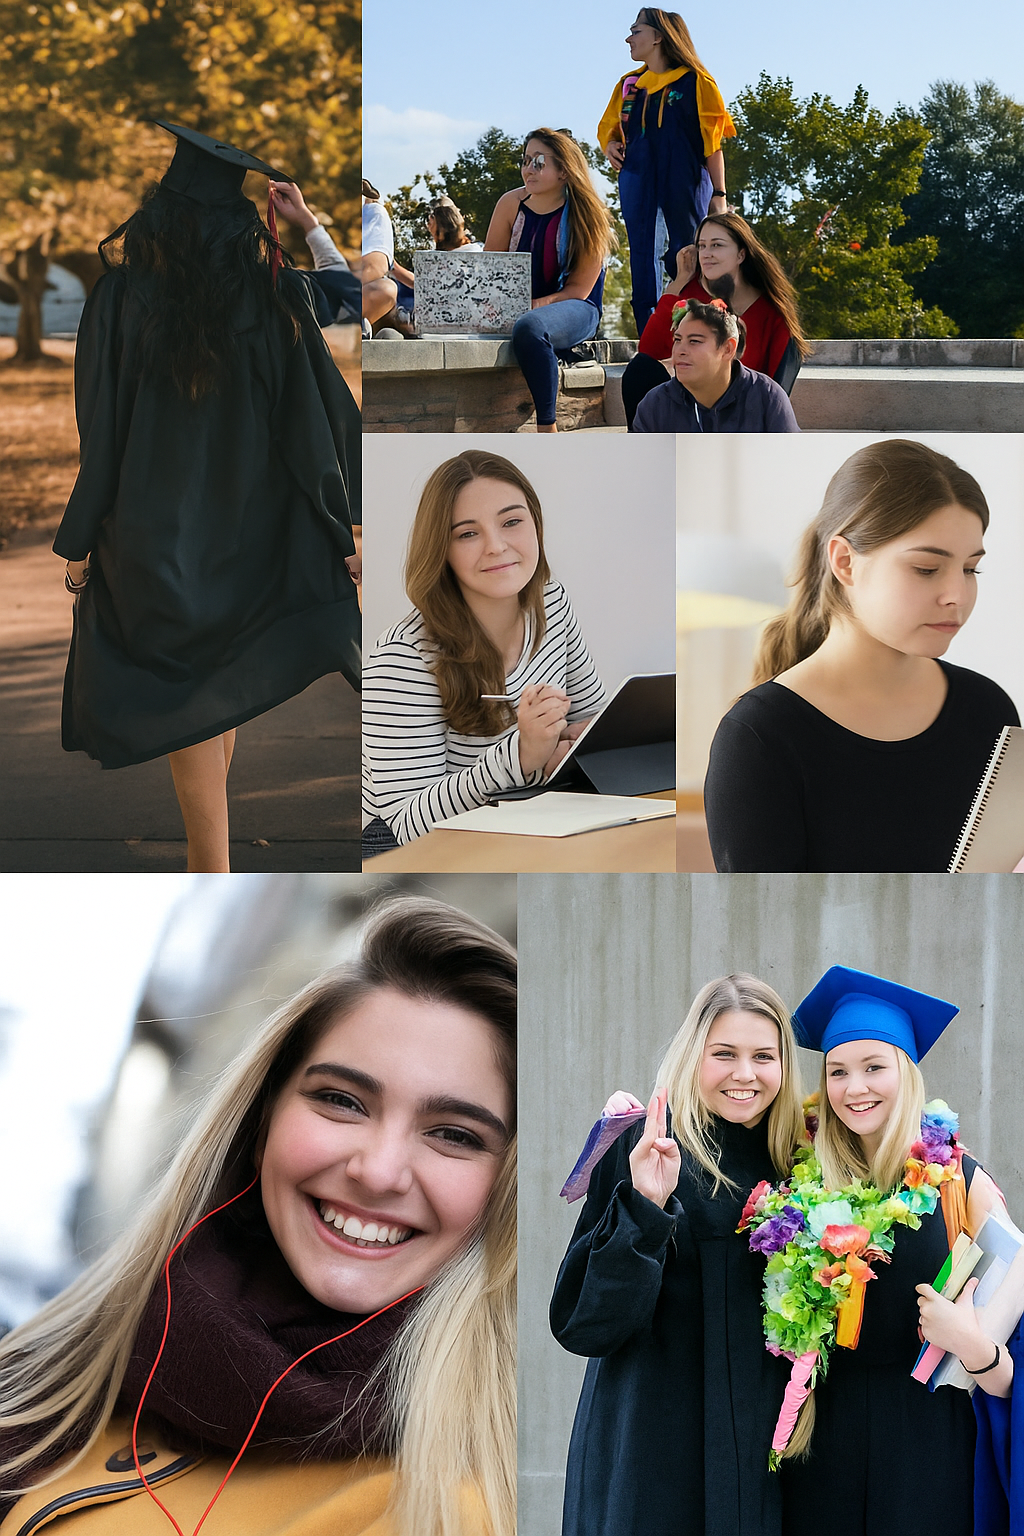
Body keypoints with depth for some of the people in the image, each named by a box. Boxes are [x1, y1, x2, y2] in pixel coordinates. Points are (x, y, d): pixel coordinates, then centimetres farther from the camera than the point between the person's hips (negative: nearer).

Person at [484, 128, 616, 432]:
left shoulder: (586, 214, -7)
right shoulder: (511, 205, 4)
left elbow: (579, 289, -9)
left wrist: (535, 305, -24)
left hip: (574, 310, -4)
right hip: (517, 309, 4)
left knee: (529, 327, -39)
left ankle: (547, 430, -32)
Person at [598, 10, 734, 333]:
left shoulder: (695, 82, 0)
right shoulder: (628, 85, 15)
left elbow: (713, 143, -1)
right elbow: (608, 125, 27)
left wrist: (718, 194, -6)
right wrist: (610, 145, 3)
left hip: (685, 182, -5)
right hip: (637, 179, 5)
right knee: (642, 258, 1)